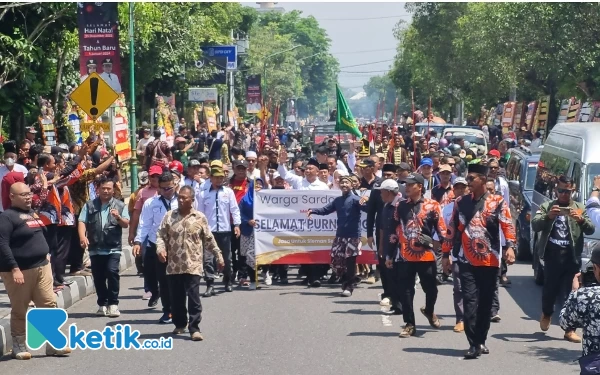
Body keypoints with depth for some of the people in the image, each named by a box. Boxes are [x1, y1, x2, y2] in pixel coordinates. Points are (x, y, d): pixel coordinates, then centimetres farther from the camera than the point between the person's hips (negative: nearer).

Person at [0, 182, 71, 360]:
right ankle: (19, 347, 13)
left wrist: (46, 254, 19)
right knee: (20, 310, 2)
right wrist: (14, 269, -24)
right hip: (20, 270, -8)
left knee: (49, 305, 4)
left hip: (41, 266, 8)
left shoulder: (32, 213, 14)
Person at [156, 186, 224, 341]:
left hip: (193, 265, -2)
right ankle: (180, 324, 30)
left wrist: (219, 257, 10)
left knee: (193, 297, -7)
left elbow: (209, 240, 8)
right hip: (173, 265, 2)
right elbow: (161, 235, 3)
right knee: (176, 298, 12)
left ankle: (194, 328, -4)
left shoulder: (200, 218, 1)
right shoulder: (169, 216, 4)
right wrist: (160, 249, -16)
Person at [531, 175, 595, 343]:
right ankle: (546, 314, 39)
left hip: (571, 257, 0)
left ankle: (569, 329, 2)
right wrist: (548, 216, -22)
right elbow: (535, 225, -4)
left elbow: (591, 230, 3)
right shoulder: (546, 206, 8)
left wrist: (581, 219, -17)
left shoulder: (580, 208, 11)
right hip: (552, 256, 0)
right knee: (549, 290, 8)